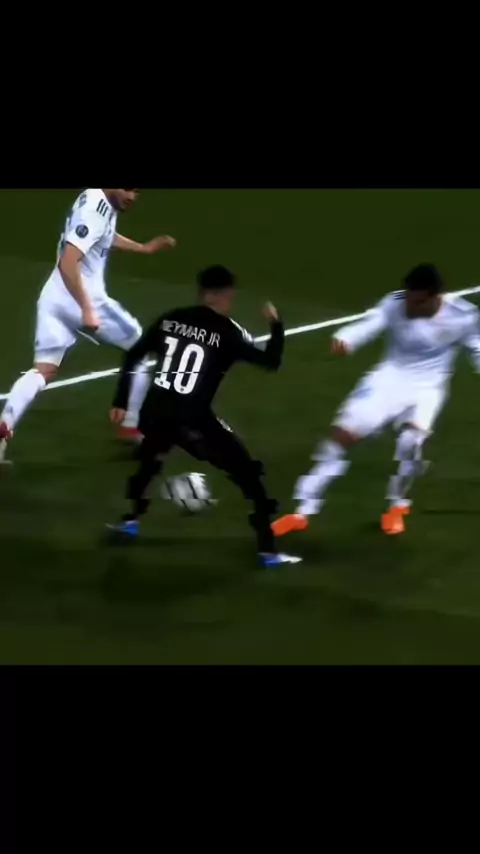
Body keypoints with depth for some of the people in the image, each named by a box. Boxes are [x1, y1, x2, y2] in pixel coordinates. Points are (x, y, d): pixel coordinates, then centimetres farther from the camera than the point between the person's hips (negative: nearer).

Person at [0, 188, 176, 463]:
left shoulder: (101, 202, 10)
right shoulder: (96, 210, -20)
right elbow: (67, 263, -29)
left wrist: (143, 248, 41)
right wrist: (87, 309, -31)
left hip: (54, 296, 8)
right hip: (82, 298, -8)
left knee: (43, 371, 3)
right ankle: (133, 426, 19)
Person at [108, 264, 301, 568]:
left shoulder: (171, 319, 9)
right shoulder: (227, 332, -5)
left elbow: (133, 357, 12)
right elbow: (271, 361, -5)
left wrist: (121, 402, 21)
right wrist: (276, 324, 13)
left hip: (155, 413, 5)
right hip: (191, 420, -5)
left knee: (151, 460, 39)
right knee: (249, 474, 7)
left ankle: (131, 520, 50)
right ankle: (268, 550, 2)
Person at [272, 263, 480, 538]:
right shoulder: (395, 304, -20)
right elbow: (368, 325, -33)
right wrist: (344, 339, -53)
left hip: (427, 387, -1)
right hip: (390, 378, 1)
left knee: (411, 440, -27)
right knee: (342, 435, -7)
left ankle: (397, 506, 4)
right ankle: (303, 512, 5)